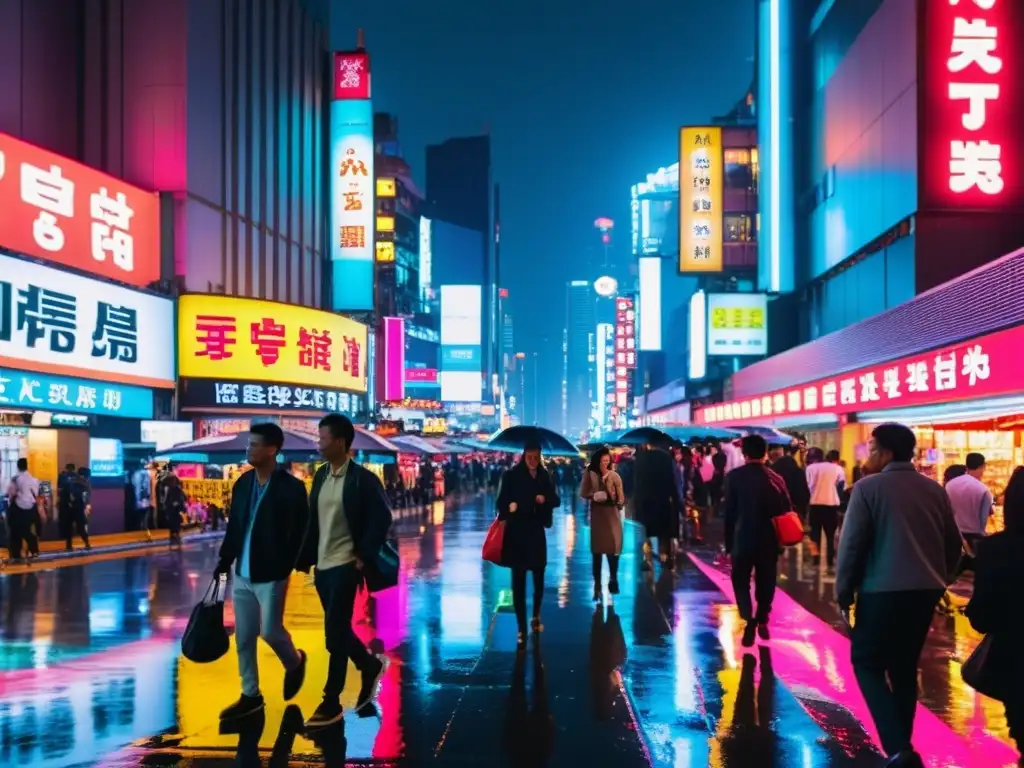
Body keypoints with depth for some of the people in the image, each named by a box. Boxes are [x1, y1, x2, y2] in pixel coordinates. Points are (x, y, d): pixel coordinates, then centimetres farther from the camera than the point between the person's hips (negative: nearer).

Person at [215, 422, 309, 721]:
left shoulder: (291, 487, -11)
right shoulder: (242, 483, 5)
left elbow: (299, 533, -9)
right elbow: (233, 526, 10)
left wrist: (285, 566, -10)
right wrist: (224, 561, 7)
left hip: (270, 575, -6)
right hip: (241, 574, 6)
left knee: (269, 631, -3)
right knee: (243, 637, 9)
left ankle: (294, 662, 28)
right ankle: (250, 695, 20)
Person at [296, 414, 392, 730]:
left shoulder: (363, 478, -10)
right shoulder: (320, 475, 9)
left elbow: (382, 518, -11)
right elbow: (312, 520, 11)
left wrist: (365, 556, -12)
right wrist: (305, 558, 6)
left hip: (345, 565, -7)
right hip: (322, 566, 7)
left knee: (334, 633, -7)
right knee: (337, 631, 14)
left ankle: (331, 703, 1)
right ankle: (371, 666, 38)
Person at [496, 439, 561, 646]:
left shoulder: (544, 476, 5)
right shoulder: (511, 475, -6)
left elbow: (556, 500, 8)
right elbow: (502, 501, -6)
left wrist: (545, 499, -13)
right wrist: (510, 507, -27)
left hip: (536, 532, 4)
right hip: (517, 533, -3)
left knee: (539, 577, 11)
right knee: (519, 580, -2)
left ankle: (536, 616, 34)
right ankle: (522, 628, 2)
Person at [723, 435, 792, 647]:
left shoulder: (733, 477, -8)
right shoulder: (776, 478, -4)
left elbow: (729, 512, -6)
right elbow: (787, 510, -1)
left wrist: (728, 542, 1)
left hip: (743, 539, -2)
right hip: (769, 540, 2)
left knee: (741, 581, 8)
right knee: (765, 583, 16)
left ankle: (749, 620, -11)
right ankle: (762, 621, 23)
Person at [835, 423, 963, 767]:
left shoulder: (868, 487, -8)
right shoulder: (934, 489, 9)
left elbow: (851, 544, -10)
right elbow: (954, 543, 12)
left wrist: (843, 592, -1)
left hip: (882, 590, -6)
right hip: (925, 590, 6)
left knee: (868, 663, 5)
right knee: (904, 667, 17)